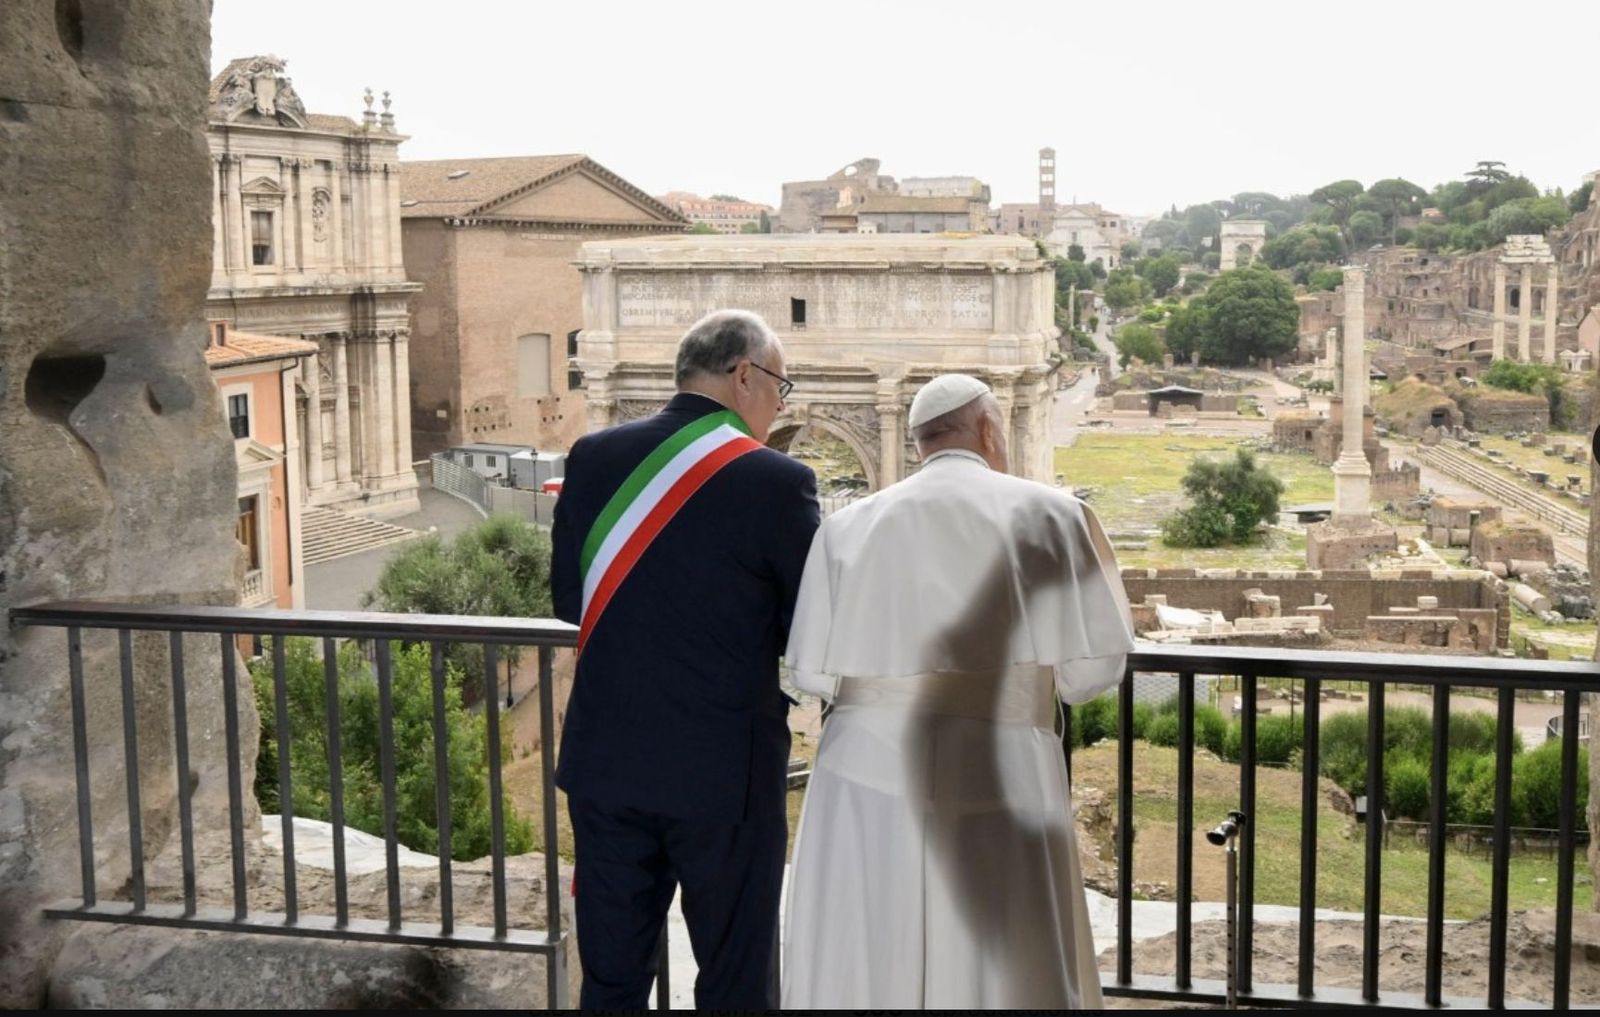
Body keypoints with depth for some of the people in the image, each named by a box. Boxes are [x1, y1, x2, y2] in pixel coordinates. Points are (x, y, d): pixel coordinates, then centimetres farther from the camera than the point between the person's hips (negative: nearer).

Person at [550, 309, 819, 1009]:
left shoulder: (593, 458, 0)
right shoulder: (776, 481, -12)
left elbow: (569, 598, 8)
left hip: (607, 760, 4)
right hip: (726, 769, -4)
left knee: (611, 974, 15)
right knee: (735, 979, 12)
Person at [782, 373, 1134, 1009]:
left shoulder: (849, 525, 6)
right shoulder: (1049, 513, 2)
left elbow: (812, 673, 2)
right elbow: (1095, 666, -2)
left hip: (867, 772, 2)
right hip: (1001, 773, -2)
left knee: (863, 966, 12)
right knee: (1007, 969, 9)